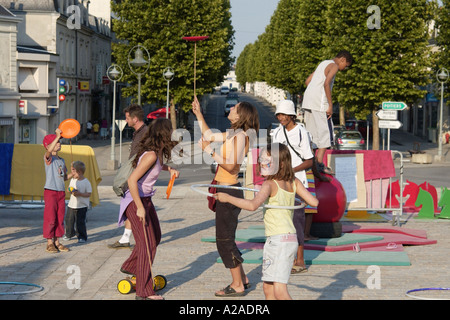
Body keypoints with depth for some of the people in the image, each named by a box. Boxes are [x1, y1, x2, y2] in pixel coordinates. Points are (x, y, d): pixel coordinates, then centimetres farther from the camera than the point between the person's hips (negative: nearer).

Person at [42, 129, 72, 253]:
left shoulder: (61, 160, 17)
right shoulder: (48, 157, -5)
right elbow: (49, 150, -30)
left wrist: (72, 175, 4)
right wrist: (57, 136, -34)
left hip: (61, 192, 7)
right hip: (50, 191, -7)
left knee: (60, 218, 8)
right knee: (50, 218, -5)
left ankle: (57, 242, 16)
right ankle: (49, 243, 1)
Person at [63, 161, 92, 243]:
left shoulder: (86, 182, -12)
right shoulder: (73, 180, 6)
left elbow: (88, 194, -11)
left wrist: (79, 194, -23)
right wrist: (70, 191, -6)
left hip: (82, 206, -6)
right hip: (71, 205, 6)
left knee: (80, 222, -4)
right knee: (69, 220, 11)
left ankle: (82, 237, 11)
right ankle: (69, 234, 33)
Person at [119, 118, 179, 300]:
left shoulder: (156, 153, 4)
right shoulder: (151, 155, -24)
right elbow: (132, 180, -29)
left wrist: (169, 169, 17)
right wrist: (140, 208, -27)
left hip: (145, 199, 10)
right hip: (136, 202, -10)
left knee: (155, 237, 23)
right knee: (147, 244, -7)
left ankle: (130, 267, 42)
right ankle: (144, 292, -1)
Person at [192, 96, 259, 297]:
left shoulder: (239, 136, -16)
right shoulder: (233, 134, 13)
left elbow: (231, 166, -25)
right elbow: (209, 136, 26)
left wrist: (210, 151, -20)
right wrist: (198, 114, 24)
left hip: (229, 192, -10)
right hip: (226, 191, 10)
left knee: (224, 240, -4)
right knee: (226, 239, 17)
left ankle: (237, 286, 3)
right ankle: (242, 280, 26)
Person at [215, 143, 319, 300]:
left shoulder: (270, 184, -13)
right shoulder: (293, 182, 7)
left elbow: (253, 205, -29)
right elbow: (314, 202, 5)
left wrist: (227, 198, -20)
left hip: (279, 241, -9)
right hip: (290, 239, 9)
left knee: (279, 291, -13)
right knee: (267, 287, 16)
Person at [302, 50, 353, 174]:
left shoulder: (323, 64, 23)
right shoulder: (334, 66, -4)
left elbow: (307, 81, 25)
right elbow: (326, 83, -20)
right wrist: (330, 105, -18)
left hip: (307, 100, 9)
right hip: (319, 103, -9)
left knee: (311, 131, 12)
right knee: (325, 132, -5)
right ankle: (319, 163, -11)